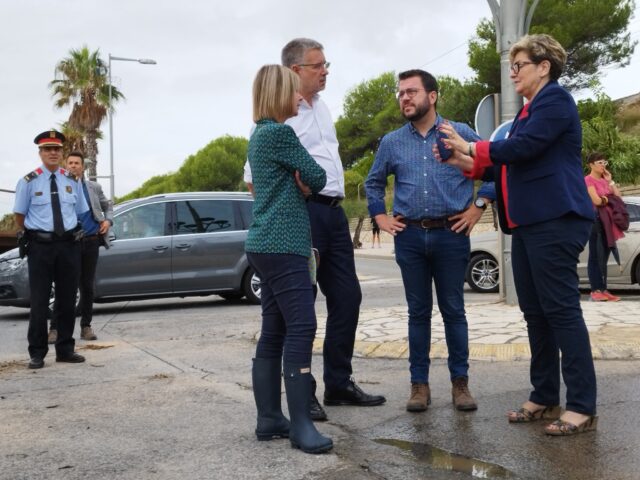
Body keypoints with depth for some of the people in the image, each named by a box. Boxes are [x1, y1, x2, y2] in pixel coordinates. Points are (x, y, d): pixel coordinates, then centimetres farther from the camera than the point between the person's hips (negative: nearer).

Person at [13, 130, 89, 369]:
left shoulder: (72, 181, 8)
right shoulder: (28, 182, -2)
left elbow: (81, 212, 16)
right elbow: (19, 217, 4)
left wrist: (71, 234, 11)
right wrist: (33, 235, 7)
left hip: (69, 245, 3)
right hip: (40, 246, -3)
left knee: (67, 299, 9)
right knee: (39, 301, 1)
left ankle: (65, 349, 20)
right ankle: (37, 353, 11)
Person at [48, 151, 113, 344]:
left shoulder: (94, 187, 10)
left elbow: (107, 205, 23)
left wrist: (108, 220, 5)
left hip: (91, 241, 3)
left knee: (87, 286, 9)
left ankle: (86, 326, 17)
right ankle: (55, 328, 2)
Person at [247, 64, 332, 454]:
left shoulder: (260, 134, 19)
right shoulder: (280, 132, -11)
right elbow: (318, 179, -5)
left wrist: (300, 182, 4)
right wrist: (305, 180, 15)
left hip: (267, 245, 10)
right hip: (282, 246, -10)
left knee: (274, 332, 9)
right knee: (302, 327, -11)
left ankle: (269, 419, 12)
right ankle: (301, 424, -11)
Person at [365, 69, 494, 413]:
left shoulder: (461, 134, 2)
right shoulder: (391, 142, 10)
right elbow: (373, 183, 22)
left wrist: (478, 207, -2)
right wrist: (381, 218, 11)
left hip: (451, 234, -2)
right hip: (409, 237, 2)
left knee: (453, 310, 3)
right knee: (418, 312, 7)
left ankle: (460, 382, 13)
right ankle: (419, 384, 14)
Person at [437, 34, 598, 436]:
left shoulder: (556, 99, -6)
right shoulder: (530, 109, 22)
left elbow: (522, 148, -17)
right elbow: (513, 166, 21)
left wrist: (472, 147, -5)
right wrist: (471, 164, 10)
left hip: (555, 221, -10)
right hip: (529, 222, 10)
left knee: (561, 309, -9)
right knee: (535, 312, 10)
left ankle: (583, 407, -3)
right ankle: (545, 397, 18)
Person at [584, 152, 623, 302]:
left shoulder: (604, 179, 17)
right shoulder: (588, 180, -6)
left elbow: (618, 197, 9)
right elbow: (597, 201, -16)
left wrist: (610, 181, 3)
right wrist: (608, 198, 2)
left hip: (607, 220, 8)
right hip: (595, 219, -8)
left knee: (604, 257, 7)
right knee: (595, 256, -8)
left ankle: (603, 289, 9)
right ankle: (596, 291, -8)